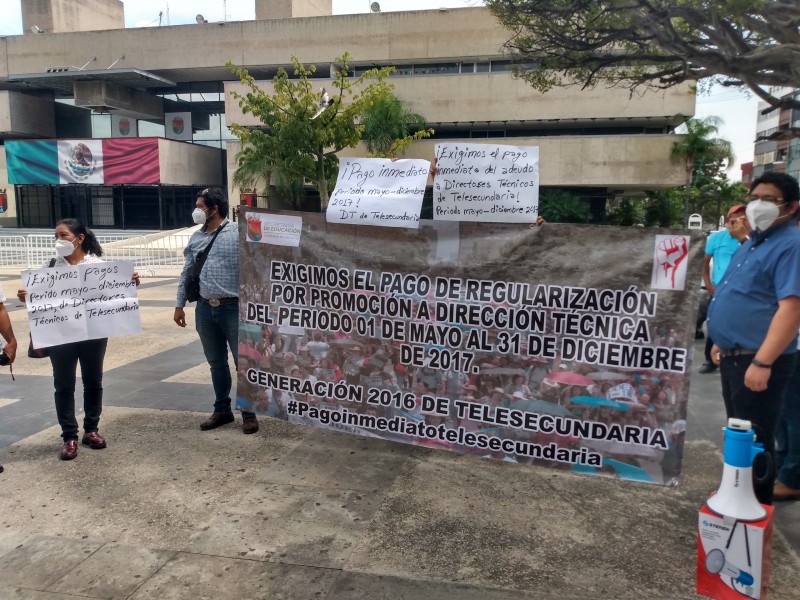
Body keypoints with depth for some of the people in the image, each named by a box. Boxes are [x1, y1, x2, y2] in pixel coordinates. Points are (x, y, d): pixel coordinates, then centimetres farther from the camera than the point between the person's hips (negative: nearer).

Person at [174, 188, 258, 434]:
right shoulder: (195, 238, 12)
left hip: (234, 307, -5)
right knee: (216, 363, 14)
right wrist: (179, 304, 14)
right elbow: (186, 273, 17)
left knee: (243, 362, 2)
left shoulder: (237, 234, -6)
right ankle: (222, 410, 27)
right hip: (205, 309, 6)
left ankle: (248, 412, 13)